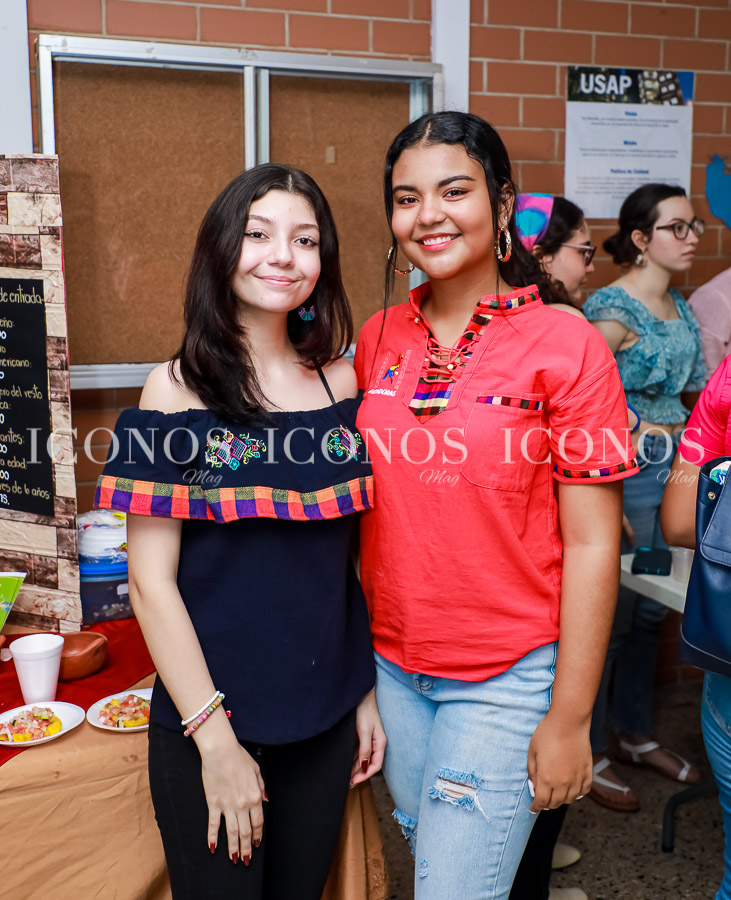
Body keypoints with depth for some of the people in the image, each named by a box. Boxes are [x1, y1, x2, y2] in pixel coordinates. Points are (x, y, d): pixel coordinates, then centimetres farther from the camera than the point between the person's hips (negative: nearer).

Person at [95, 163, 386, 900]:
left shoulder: (341, 383, 1)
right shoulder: (178, 390, -9)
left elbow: (354, 546, 7)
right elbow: (151, 579, -11)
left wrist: (369, 690, 6)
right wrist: (215, 738, -12)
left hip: (326, 718, 4)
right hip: (209, 722, -3)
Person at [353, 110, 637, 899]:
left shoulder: (564, 344, -11)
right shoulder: (377, 339, 2)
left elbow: (592, 546, -11)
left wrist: (569, 718, -10)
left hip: (507, 678, -4)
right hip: (390, 667, 5)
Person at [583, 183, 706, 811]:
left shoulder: (680, 306, 12)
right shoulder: (612, 309, -15)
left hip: (672, 472, 8)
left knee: (651, 609, 18)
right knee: (608, 615, 2)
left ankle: (637, 734, 35)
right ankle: (588, 753, 18)